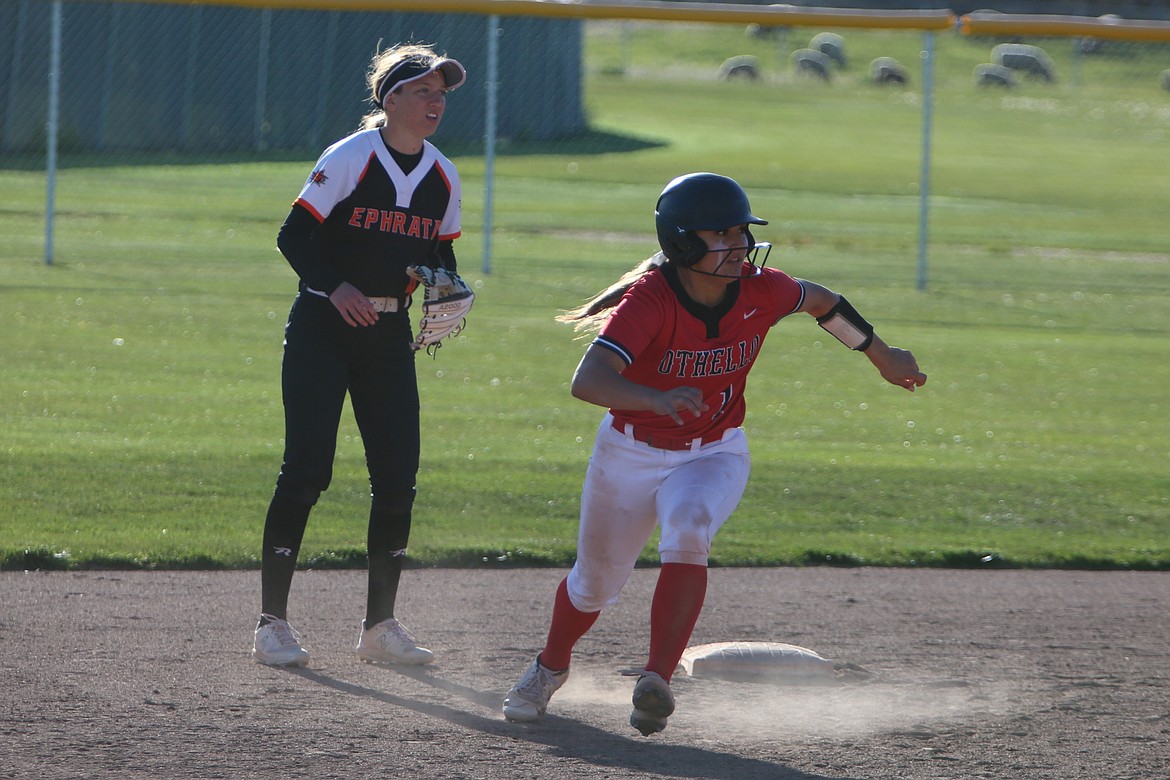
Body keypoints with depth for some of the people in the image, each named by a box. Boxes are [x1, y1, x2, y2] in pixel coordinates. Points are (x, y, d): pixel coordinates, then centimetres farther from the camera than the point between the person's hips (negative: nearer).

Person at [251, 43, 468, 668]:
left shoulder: (442, 177, 6)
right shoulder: (349, 159, -11)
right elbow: (294, 235, -12)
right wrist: (334, 287, -27)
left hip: (390, 335, 6)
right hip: (323, 328, -5)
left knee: (398, 477, 2)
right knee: (306, 470, -10)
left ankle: (380, 626, 13)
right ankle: (272, 623, -3)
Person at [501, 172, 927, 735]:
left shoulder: (760, 291, -17)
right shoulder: (649, 299, -30)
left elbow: (822, 302, 7)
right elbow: (587, 381, -43)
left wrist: (881, 355, 19)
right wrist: (655, 398, -61)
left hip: (715, 454, 1)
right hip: (631, 454, -1)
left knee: (687, 537, -31)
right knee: (596, 582, 13)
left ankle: (657, 681, -30)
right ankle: (550, 667, 45)